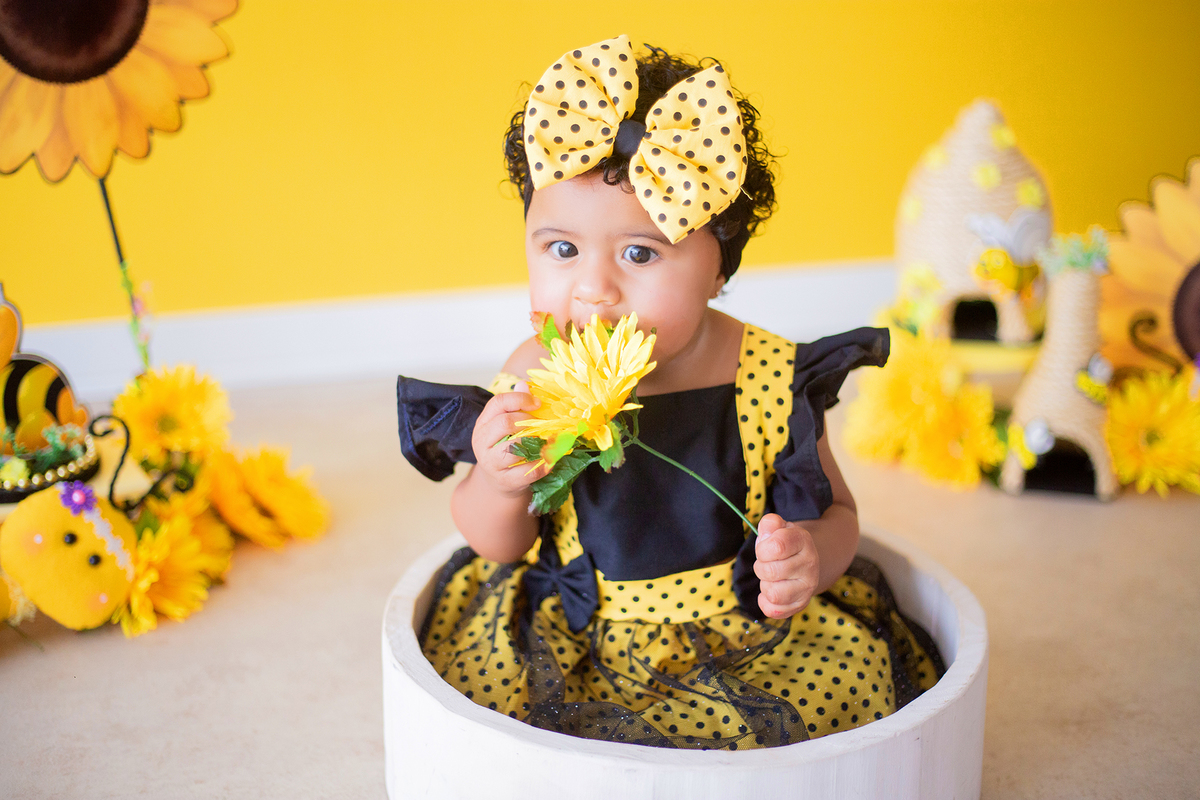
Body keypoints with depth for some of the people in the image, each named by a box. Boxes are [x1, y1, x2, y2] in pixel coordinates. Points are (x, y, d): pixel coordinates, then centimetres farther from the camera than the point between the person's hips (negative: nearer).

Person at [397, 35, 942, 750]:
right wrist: (498, 486, -22)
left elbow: (836, 514, 1)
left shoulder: (772, 380, -15)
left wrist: (811, 557, -23)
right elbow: (496, 546, 2)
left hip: (749, 632, -1)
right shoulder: (536, 383, -12)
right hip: (573, 634, 1)